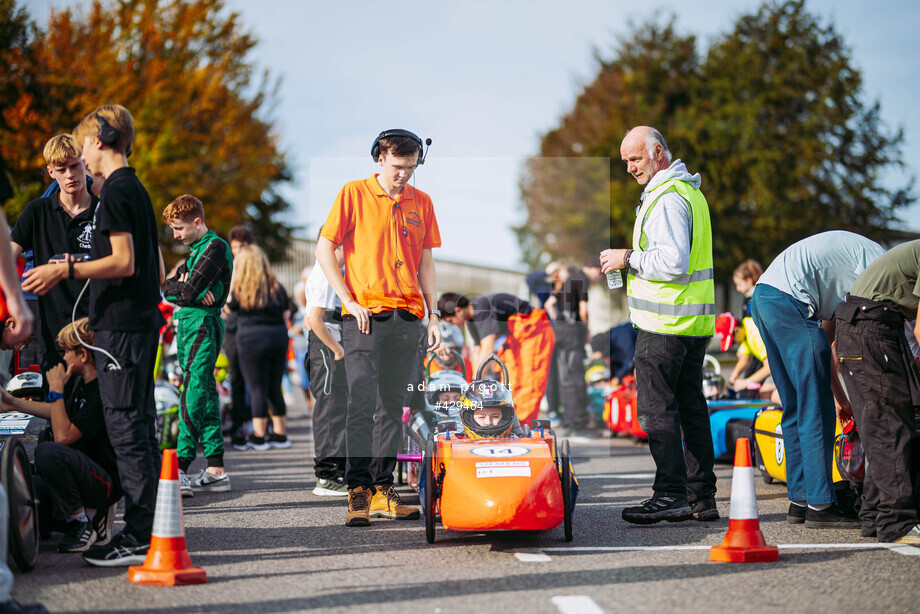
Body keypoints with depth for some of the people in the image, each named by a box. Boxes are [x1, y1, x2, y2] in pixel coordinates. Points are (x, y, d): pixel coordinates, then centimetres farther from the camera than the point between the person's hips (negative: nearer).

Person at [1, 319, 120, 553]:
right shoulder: (79, 382, 7)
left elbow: (63, 436, -27)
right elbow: (57, 412, 25)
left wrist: (56, 389, -17)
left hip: (107, 481, -10)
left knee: (47, 452, -33)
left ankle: (80, 523, -15)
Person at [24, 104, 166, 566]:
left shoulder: (115, 191, -10)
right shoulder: (137, 190, 19)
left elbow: (124, 262, -19)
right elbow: (158, 270, 22)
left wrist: (66, 271, -18)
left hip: (119, 327, -10)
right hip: (143, 320, 10)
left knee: (126, 426, -11)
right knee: (139, 427, 11)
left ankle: (139, 538, -12)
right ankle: (144, 528, 14)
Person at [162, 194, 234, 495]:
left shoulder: (216, 247, -8)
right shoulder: (194, 250, 21)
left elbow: (191, 292, -17)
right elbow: (169, 290, 12)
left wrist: (185, 289, 3)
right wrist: (185, 288, -8)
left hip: (203, 323, -10)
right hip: (187, 325, 10)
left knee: (193, 395, -15)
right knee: (206, 395, 8)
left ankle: (180, 470, -21)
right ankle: (216, 470, 10)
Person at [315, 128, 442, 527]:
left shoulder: (421, 203, 13)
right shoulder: (354, 194, 1)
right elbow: (324, 249, 0)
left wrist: (433, 315, 11)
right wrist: (349, 300, -7)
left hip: (407, 317, 4)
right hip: (364, 315, -4)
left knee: (394, 406, 6)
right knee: (361, 402, -11)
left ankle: (383, 490, 12)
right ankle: (358, 492, -8)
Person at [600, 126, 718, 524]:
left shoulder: (666, 199, -16)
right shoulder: (689, 190, 18)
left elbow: (673, 262, -23)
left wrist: (629, 259, -11)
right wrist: (635, 261, 16)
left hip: (665, 323, -10)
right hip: (695, 320, 10)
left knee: (656, 407, -6)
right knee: (690, 405, 11)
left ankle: (671, 494, -6)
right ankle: (702, 497, 14)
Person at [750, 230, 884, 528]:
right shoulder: (878, 260, -1)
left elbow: (826, 336, 27)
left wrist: (839, 396, 24)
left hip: (762, 296, 10)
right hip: (788, 300, -10)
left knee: (796, 410, 13)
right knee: (816, 410, -6)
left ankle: (800, 501, 16)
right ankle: (820, 506, -5)